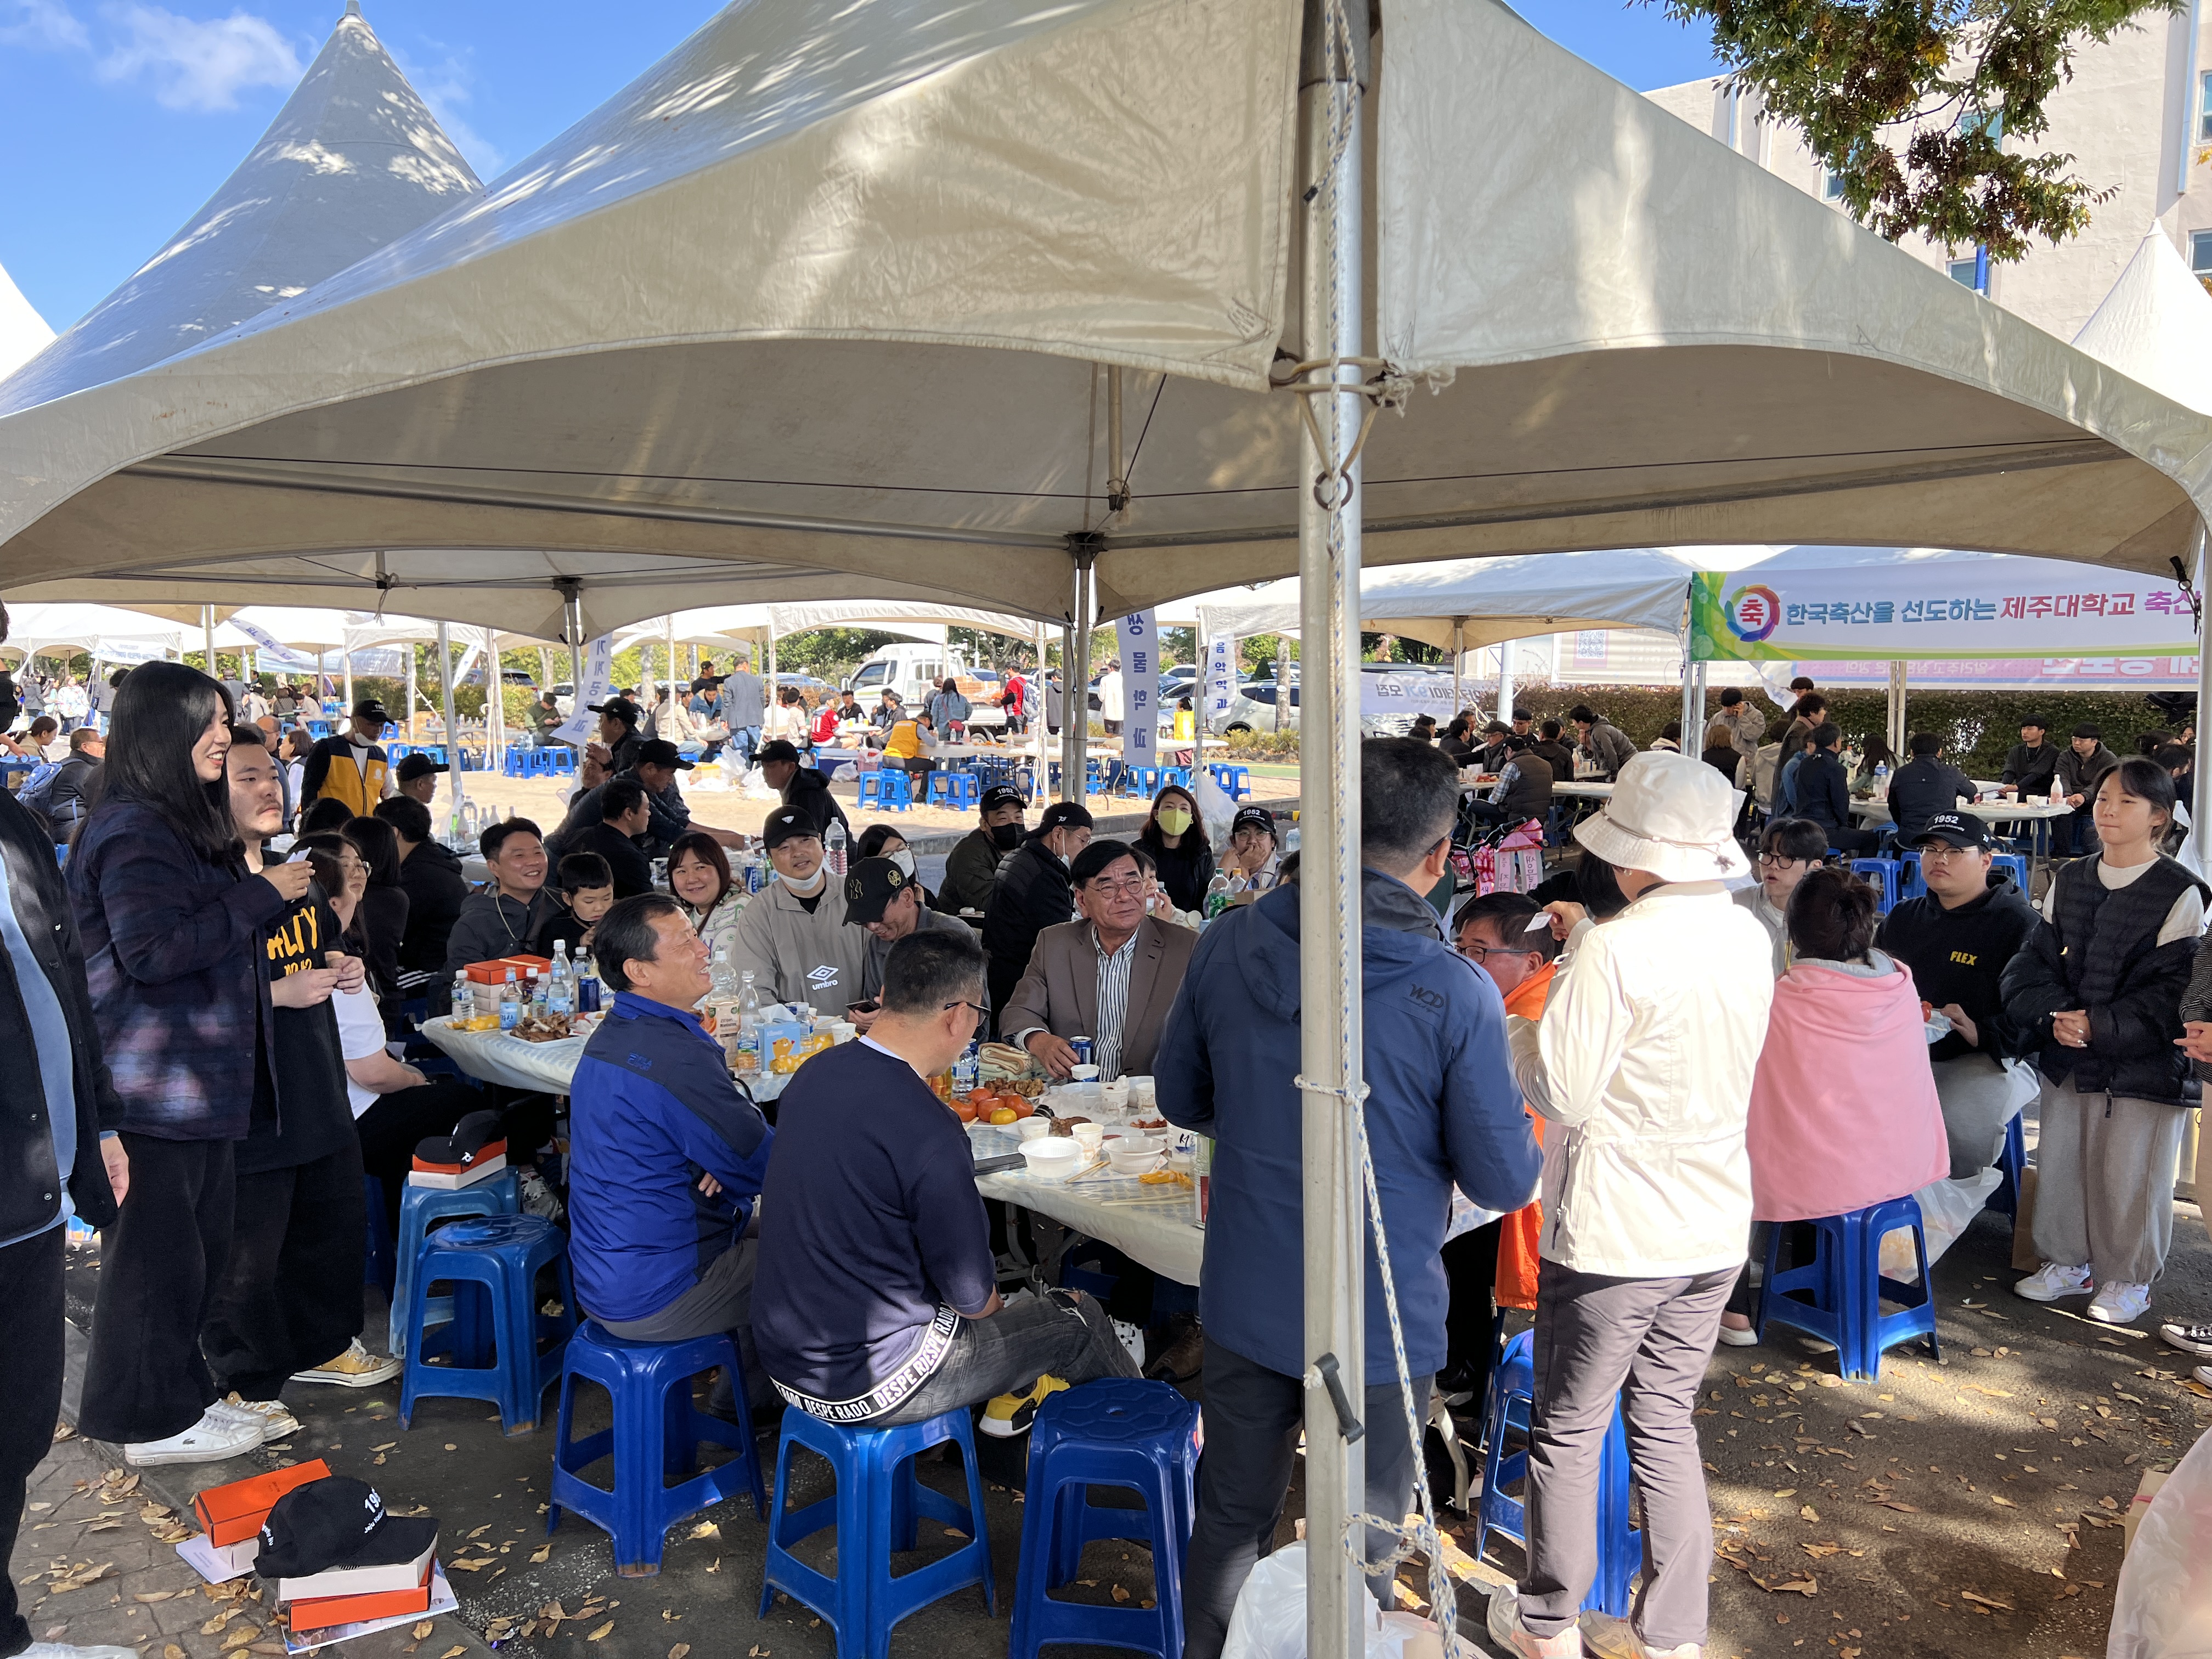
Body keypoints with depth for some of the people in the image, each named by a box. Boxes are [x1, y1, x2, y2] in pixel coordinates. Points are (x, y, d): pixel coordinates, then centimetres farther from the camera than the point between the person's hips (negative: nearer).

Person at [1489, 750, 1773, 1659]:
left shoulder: (1616, 950, -22)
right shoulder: (1748, 939, 1)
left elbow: (1562, 1092, -18)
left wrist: (1517, 1028, -1)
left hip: (1611, 1234, -6)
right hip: (1713, 1228, 7)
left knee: (1568, 1431, 11)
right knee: (1667, 1423, 19)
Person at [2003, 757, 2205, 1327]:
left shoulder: (2179, 894, -8)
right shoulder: (2067, 881, 7)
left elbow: (2171, 989, -12)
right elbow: (2033, 960, 5)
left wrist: (2101, 1026, -20)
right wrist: (2053, 1015, -12)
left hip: (2141, 1062, -5)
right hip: (2066, 1056, 5)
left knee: (2128, 1175, 4)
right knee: (2058, 1161, 11)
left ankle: (2127, 1278, 23)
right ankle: (2067, 1262, 30)